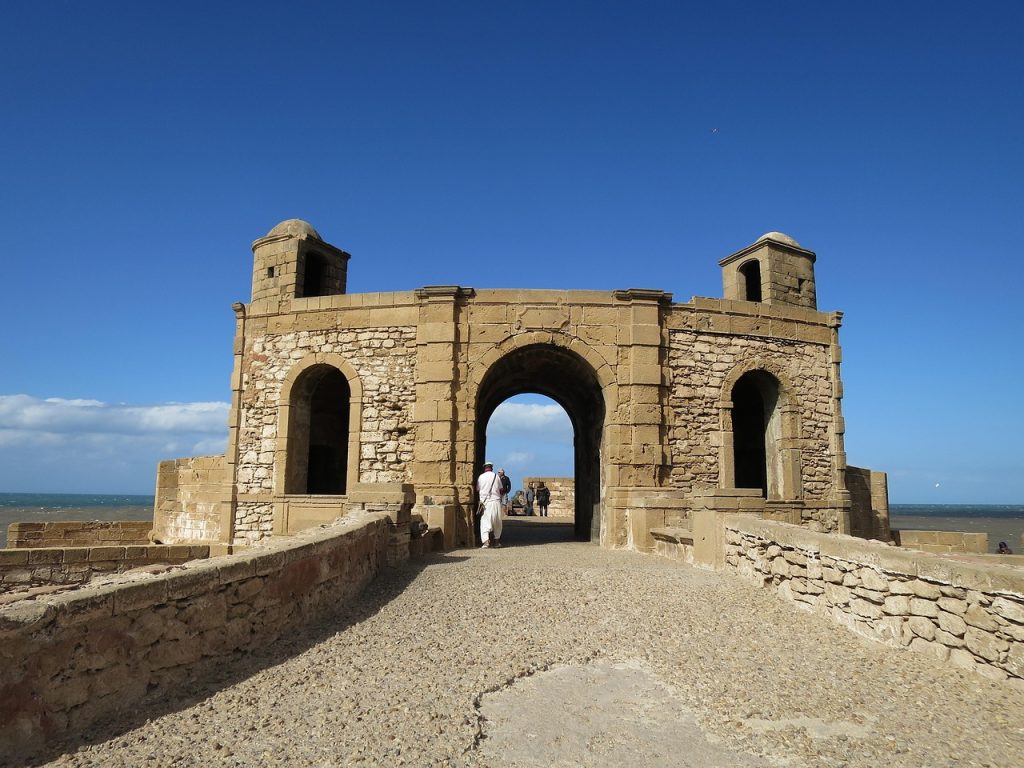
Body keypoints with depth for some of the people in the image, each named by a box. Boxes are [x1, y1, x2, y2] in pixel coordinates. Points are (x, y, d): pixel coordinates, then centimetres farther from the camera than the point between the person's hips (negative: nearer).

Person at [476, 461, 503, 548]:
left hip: (485, 502, -1)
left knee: (485, 522, -5)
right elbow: (501, 490, 9)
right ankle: (497, 540, 20)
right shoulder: (496, 476, 3)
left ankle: (485, 541, -21)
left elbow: (477, 490, 9)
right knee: (497, 522, 15)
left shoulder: (481, 477, 1)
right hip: (496, 501, 1)